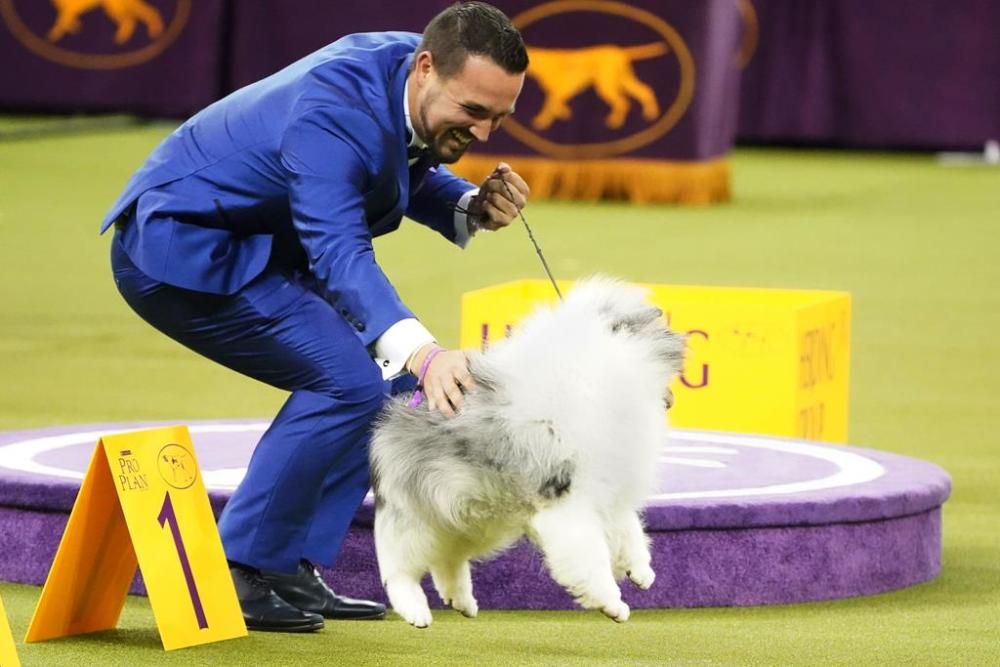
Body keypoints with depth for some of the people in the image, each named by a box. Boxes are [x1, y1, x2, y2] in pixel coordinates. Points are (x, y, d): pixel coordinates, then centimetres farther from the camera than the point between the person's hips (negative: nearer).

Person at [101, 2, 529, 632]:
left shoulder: (412, 83, -5)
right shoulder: (331, 111, -32)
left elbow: (411, 176, 14)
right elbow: (339, 254, -44)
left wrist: (472, 208, -9)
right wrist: (422, 353, -58)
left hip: (246, 244, 10)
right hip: (179, 248, -10)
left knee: (387, 373, 5)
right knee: (347, 379, -20)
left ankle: (291, 569, 8)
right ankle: (233, 575, -11)